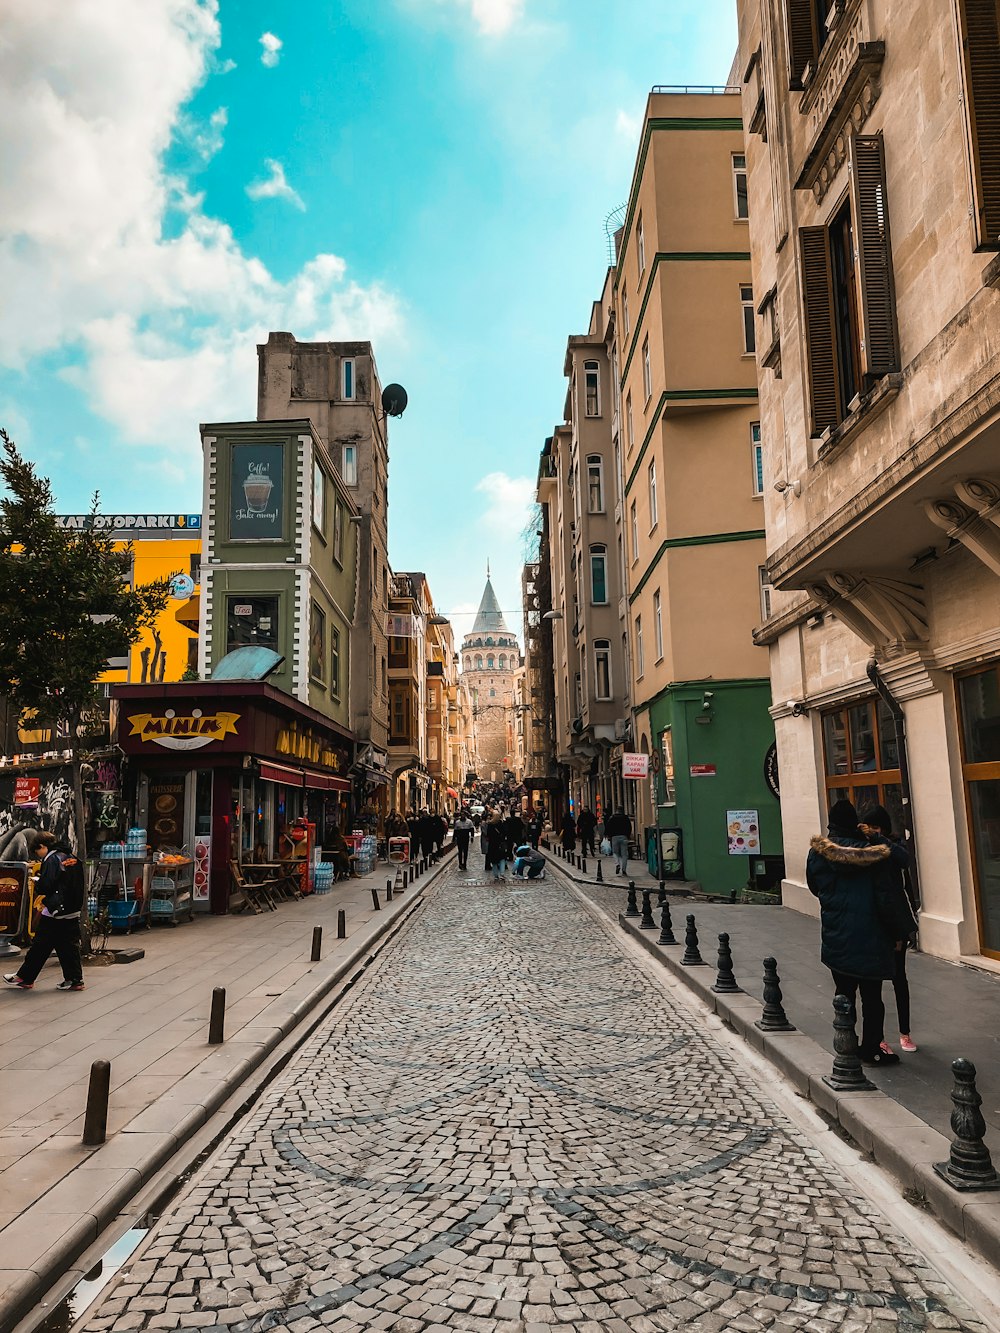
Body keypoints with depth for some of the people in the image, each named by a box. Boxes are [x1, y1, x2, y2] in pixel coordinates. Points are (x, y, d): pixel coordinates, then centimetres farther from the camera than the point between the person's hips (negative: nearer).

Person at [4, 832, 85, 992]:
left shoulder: (51, 860, -12)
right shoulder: (71, 859, 11)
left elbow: (45, 887, -19)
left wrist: (37, 885, 3)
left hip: (54, 913, -7)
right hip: (73, 911, 7)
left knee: (40, 945, 6)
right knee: (70, 945, 8)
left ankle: (24, 977, 18)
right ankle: (74, 980, 8)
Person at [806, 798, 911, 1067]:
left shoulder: (817, 853, -4)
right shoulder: (872, 853, -11)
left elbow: (814, 888, 10)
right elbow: (885, 898, -10)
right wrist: (895, 932, 0)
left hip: (835, 938, 3)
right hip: (869, 938, -3)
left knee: (844, 992, 15)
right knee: (871, 996, 6)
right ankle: (871, 1050, 12)